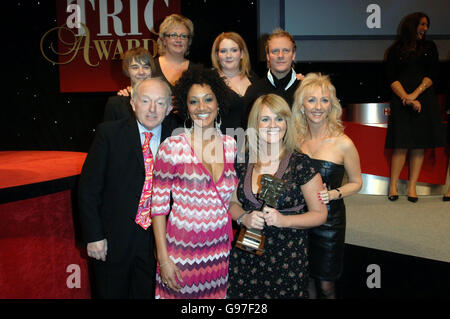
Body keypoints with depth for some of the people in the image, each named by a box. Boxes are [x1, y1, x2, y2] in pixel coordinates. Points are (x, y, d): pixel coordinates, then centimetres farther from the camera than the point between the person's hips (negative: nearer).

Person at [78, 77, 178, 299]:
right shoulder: (109, 133, -7)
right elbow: (88, 187, -6)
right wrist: (93, 236, -9)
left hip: (156, 240, 2)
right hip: (114, 239, -1)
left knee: (148, 293, 15)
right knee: (112, 293, 13)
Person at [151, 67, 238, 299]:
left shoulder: (231, 145, 2)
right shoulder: (172, 148, -10)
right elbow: (159, 206, -7)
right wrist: (163, 259, -9)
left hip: (221, 251, 4)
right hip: (183, 251, -3)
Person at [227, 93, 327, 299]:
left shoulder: (301, 164, -8)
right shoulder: (242, 162, 2)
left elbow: (320, 214, -4)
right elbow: (233, 203, 13)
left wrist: (284, 220, -18)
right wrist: (244, 218, -8)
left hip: (288, 258, -2)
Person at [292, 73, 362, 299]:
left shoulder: (343, 143, -13)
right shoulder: (295, 137, -3)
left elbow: (356, 183, 0)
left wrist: (333, 194, -17)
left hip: (329, 219, -3)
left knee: (325, 286, 10)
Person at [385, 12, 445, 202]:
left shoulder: (429, 47, 15)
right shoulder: (395, 50, 9)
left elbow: (432, 74, 5)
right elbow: (392, 79, 0)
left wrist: (415, 94, -9)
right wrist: (406, 98, -13)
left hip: (425, 99, 2)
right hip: (401, 100, -2)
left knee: (419, 145, -1)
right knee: (401, 145, -8)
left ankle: (412, 187, 4)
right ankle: (393, 186, 1)